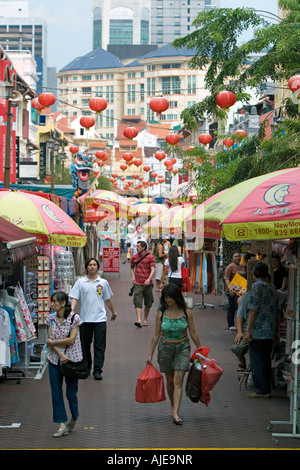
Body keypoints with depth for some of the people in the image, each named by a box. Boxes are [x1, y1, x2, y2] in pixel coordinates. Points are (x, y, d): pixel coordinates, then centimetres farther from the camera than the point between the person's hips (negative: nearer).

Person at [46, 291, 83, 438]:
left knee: (71, 392, 4)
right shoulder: (50, 319, 2)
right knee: (56, 392, 1)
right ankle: (62, 425, 7)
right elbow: (50, 340, -3)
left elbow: (71, 340, -15)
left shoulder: (74, 318, -11)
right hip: (55, 359, 4)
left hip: (72, 359, -4)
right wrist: (61, 354, -16)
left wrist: (53, 342, -9)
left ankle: (74, 418, 30)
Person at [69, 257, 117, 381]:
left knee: (100, 346, -5)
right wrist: (71, 311, -18)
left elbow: (108, 300, 18)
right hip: (85, 319, 0)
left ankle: (98, 370, -3)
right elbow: (74, 298, -2)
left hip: (100, 319, 0)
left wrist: (113, 312, 27)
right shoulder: (80, 282, 3)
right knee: (85, 345, 10)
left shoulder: (103, 282, 7)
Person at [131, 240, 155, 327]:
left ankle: (145, 319, 23)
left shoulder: (150, 257, -1)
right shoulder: (134, 257, 8)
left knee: (148, 302, 8)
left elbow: (153, 269, -8)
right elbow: (132, 268, 22)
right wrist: (133, 277, 6)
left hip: (148, 283, -1)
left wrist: (149, 279, -23)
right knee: (138, 301, -13)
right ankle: (139, 320, -21)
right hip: (137, 283, 1)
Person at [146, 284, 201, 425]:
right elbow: (156, 335, 2)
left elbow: (193, 333, 2)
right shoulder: (161, 313, -5)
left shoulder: (186, 312, -7)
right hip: (165, 348, 1)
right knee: (170, 380, 12)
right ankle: (173, 405, 34)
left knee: (178, 381, -10)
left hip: (183, 347, -1)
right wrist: (150, 354, 2)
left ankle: (175, 413, -15)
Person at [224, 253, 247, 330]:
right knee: (232, 308, 0)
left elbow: (246, 279, 23)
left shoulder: (243, 267, 15)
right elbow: (227, 279, -12)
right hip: (232, 292, -6)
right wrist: (230, 290, -21)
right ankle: (231, 325, 6)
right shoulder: (230, 267, -5)